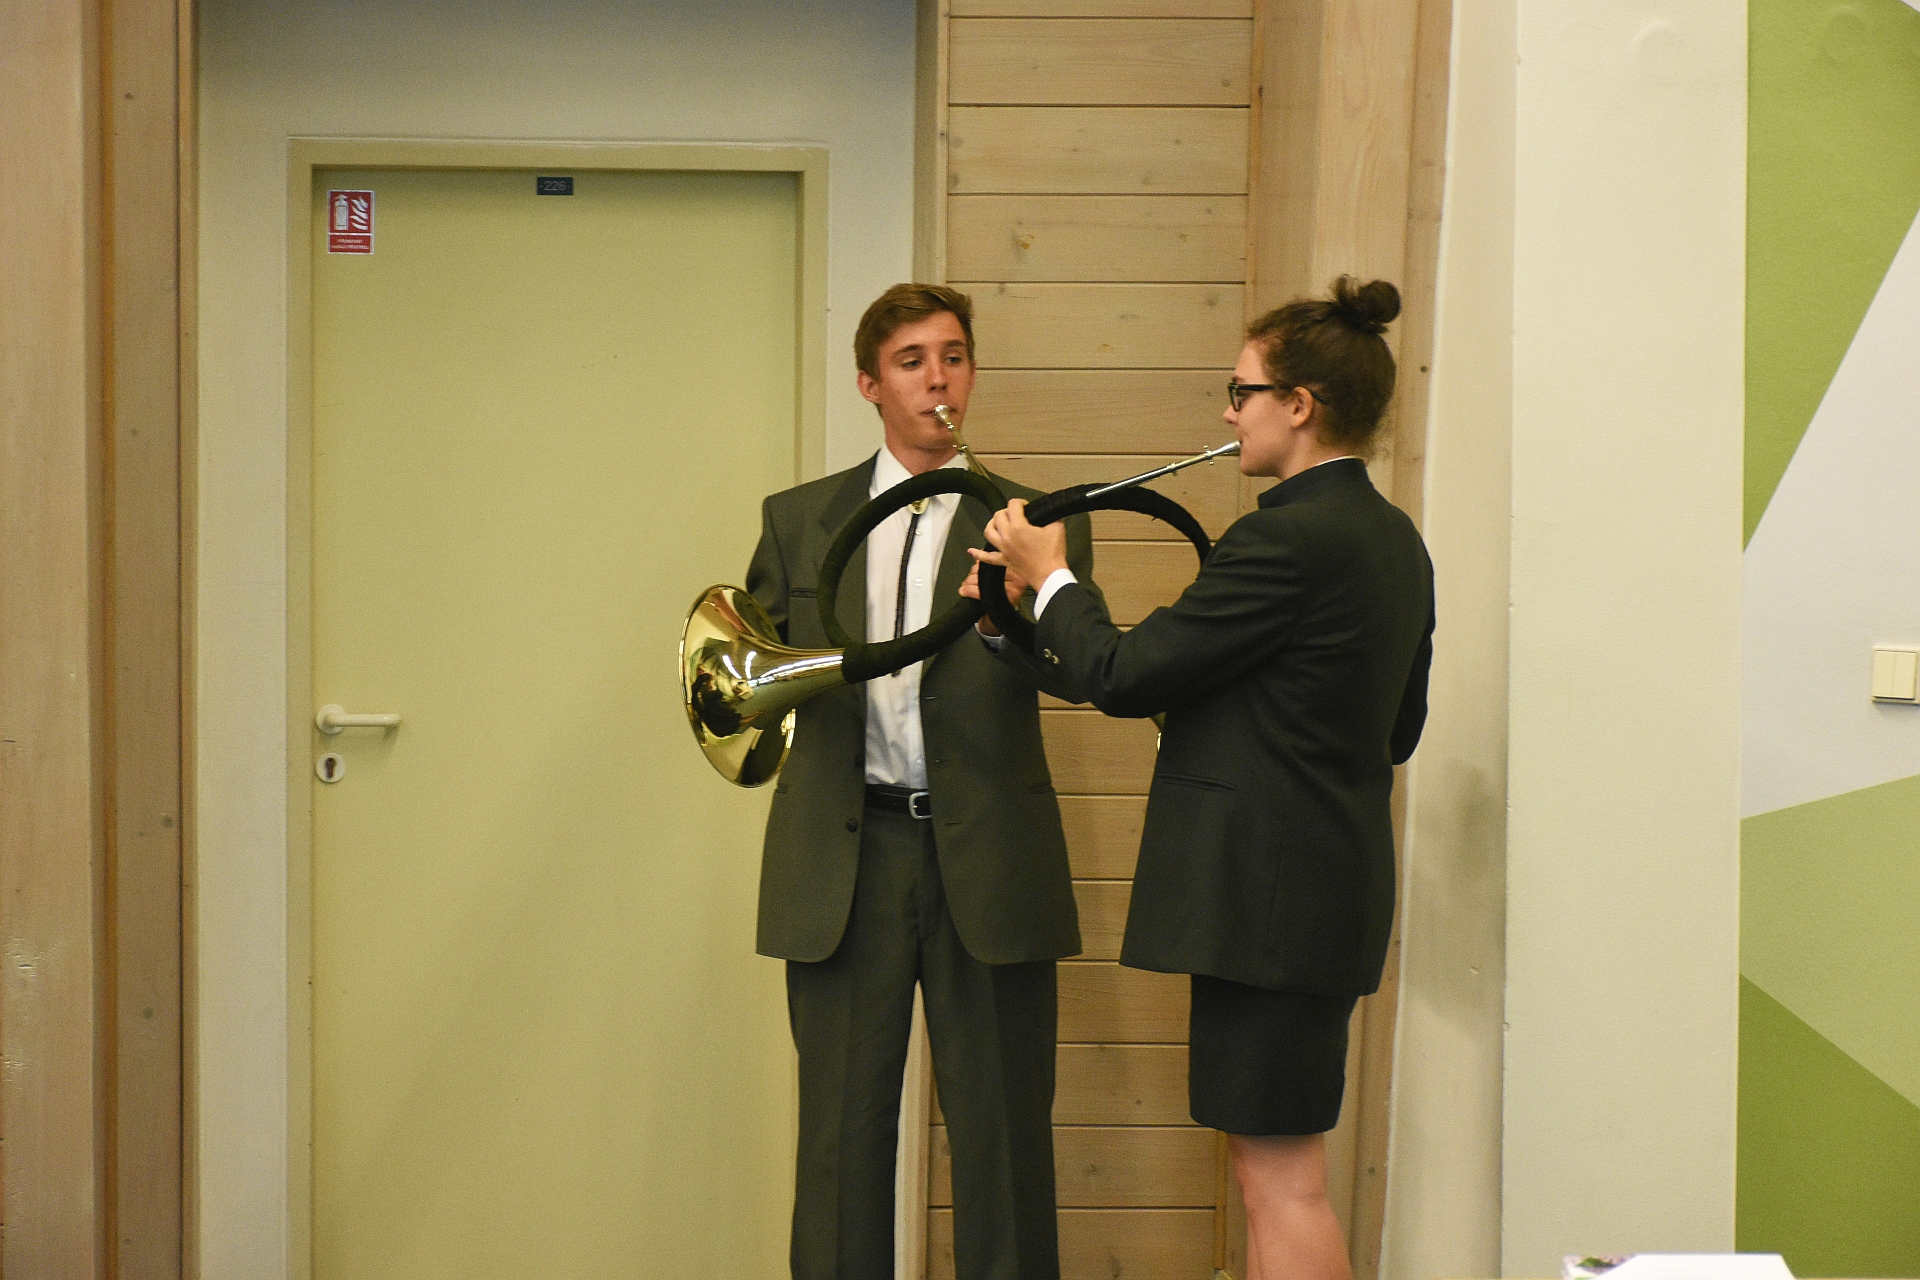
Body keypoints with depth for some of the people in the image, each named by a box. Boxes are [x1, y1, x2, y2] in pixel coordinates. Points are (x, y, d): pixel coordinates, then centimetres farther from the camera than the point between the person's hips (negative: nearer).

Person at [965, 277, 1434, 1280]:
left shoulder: (1286, 538, -19)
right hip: (1332, 884, 10)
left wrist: (1050, 578, 0)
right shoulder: (1391, 538, 11)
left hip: (1268, 893, -10)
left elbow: (1121, 676, -17)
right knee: (1273, 1167, 17)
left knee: (1281, 1175, -4)